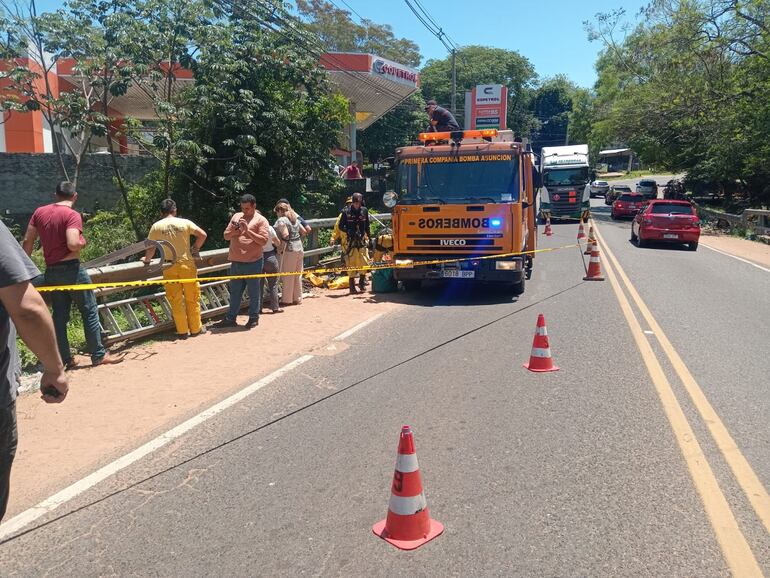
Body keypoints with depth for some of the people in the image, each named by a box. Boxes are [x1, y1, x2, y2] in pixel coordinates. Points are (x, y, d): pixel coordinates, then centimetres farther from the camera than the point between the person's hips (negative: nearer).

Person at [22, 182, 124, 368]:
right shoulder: (72, 215, -12)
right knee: (90, 312, 3)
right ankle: (98, 355, 7)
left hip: (51, 272, 6)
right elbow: (73, 244, -24)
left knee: (59, 315, 10)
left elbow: (27, 241, 7)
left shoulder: (39, 212, 7)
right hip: (71, 269, -6)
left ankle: (65, 359, 14)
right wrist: (83, 243, -3)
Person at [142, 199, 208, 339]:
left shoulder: (156, 226, 1)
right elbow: (202, 235, -7)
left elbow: (151, 247, 2)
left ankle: (182, 331, 10)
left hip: (169, 267, 1)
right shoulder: (184, 223, -1)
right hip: (186, 264, 0)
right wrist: (195, 248, 9)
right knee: (192, 298, 9)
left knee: (176, 300, 7)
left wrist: (147, 259, 21)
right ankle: (196, 328, 16)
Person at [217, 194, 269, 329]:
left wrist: (247, 230, -18)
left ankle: (254, 318, 19)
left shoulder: (261, 220, -3)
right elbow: (226, 236, 14)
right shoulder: (236, 216, 13)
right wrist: (234, 230, -7)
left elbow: (263, 240, -14)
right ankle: (231, 318, 22)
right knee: (234, 292, 13)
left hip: (252, 263, -5)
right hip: (235, 262, 5)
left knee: (254, 292, 6)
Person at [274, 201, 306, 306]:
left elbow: (285, 235, -21)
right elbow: (304, 232, 15)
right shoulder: (295, 219, 14)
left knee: (287, 276, 1)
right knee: (297, 275, 12)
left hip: (289, 250, -7)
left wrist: (281, 247, -12)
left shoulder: (281, 220, -10)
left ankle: (287, 300, 7)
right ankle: (297, 298, 19)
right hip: (299, 249, 7)